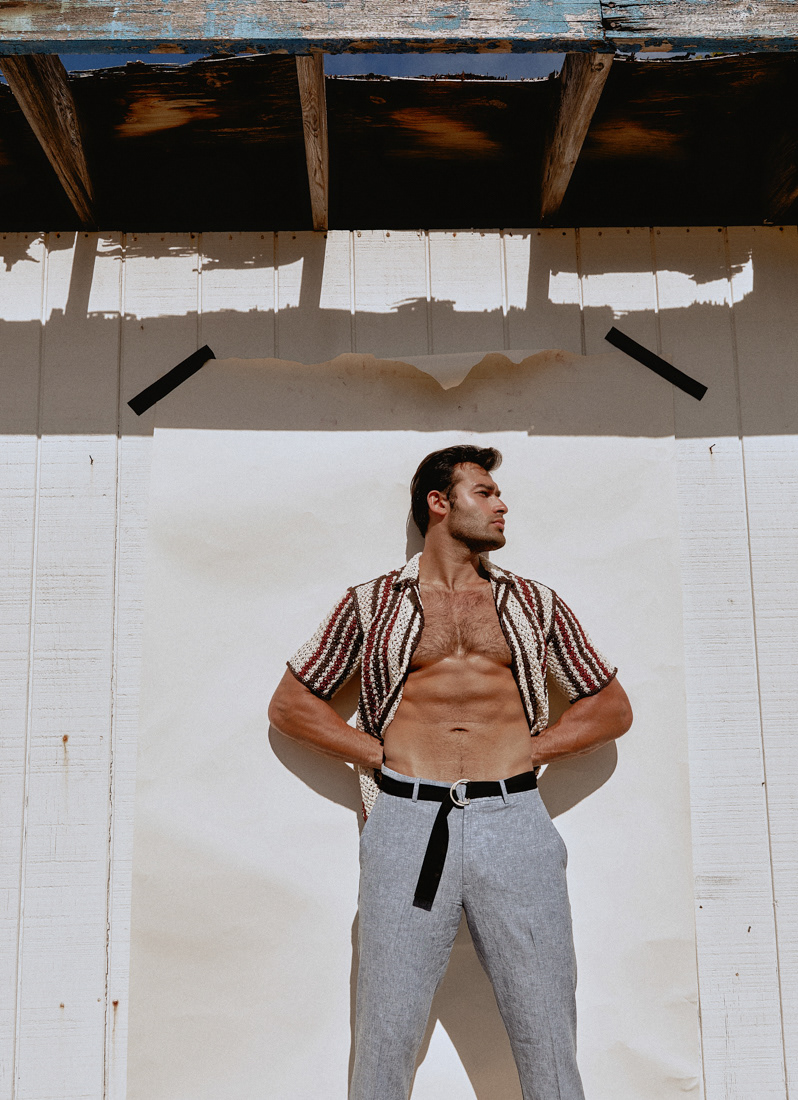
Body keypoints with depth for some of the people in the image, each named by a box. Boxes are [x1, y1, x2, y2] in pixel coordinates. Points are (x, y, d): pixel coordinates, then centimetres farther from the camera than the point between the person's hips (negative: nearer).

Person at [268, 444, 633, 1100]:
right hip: (407, 825, -1)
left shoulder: (536, 604, 16)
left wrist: (532, 750, 4)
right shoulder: (372, 604, 11)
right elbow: (289, 704, 14)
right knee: (385, 1040, 3)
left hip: (514, 825, 1)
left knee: (548, 1043, 4)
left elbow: (612, 708, 19)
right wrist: (379, 752, 2)